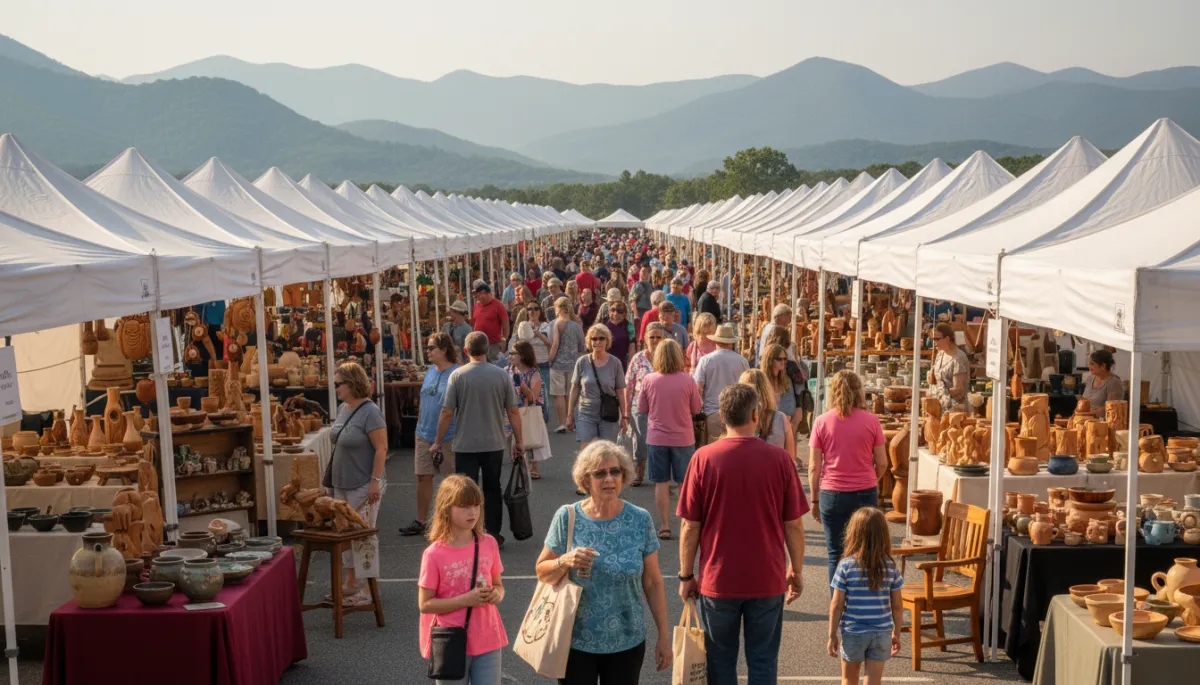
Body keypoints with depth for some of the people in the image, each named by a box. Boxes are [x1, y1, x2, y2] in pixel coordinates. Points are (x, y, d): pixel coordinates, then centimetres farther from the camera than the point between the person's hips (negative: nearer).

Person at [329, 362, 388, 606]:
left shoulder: (370, 412, -18)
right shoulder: (343, 408, 8)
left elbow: (381, 449, -19)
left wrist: (375, 481, -21)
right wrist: (334, 477, 17)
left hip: (362, 486, -9)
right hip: (342, 484, 9)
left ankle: (368, 588, 9)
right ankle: (350, 583, 27)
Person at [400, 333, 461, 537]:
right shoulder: (430, 372, 10)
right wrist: (419, 428, 16)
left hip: (449, 435, -7)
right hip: (425, 434, 7)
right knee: (423, 477, 9)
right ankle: (420, 522, 18)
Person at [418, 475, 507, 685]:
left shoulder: (489, 544, -2)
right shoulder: (434, 554, -14)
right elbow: (425, 604, -12)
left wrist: (497, 594, -12)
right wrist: (466, 599, -22)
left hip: (487, 640, 3)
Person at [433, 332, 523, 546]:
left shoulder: (457, 375, -8)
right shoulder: (502, 375, -3)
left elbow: (447, 412, -8)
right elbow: (513, 412, -1)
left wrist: (438, 442, 3)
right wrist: (518, 442, 9)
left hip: (465, 446, -2)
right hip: (494, 444, 2)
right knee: (492, 490, 17)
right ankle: (493, 535, 22)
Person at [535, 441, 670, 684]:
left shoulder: (640, 520, -6)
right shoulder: (567, 517, -9)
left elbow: (653, 582, 1)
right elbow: (542, 571, 0)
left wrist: (663, 635, 3)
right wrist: (565, 561, -20)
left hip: (627, 642, 1)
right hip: (575, 641, -1)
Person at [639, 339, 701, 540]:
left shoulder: (649, 380, -10)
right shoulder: (687, 380, -12)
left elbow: (642, 409, 1)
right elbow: (696, 409, -1)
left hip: (657, 439, 0)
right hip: (683, 438, 0)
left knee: (661, 483, 9)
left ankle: (664, 526, 10)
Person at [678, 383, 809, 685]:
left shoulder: (703, 458, -10)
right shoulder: (779, 459, -8)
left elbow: (690, 527, -6)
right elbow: (793, 525, -3)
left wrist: (686, 575, 6)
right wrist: (797, 571, 11)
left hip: (718, 580, 0)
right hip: (768, 580, 0)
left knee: (721, 661, 14)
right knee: (763, 661, 12)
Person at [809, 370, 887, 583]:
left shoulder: (821, 422, -3)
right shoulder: (871, 420, -3)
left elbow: (814, 467, -2)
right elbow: (882, 463, 1)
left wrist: (815, 500, 8)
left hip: (832, 494, 0)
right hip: (865, 493, 0)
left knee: (835, 555, 8)